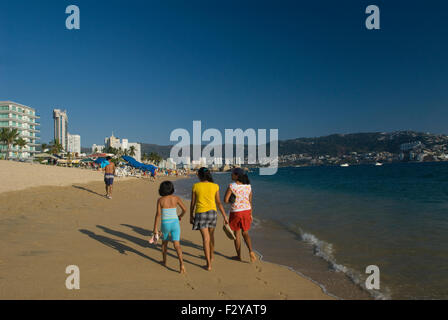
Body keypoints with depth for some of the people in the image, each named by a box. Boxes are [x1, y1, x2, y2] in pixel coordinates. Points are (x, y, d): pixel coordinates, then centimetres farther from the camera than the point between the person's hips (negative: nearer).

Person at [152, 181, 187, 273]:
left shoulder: (160, 200, -4)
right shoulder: (176, 198, 0)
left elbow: (158, 214, -10)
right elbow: (185, 209, -1)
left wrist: (155, 228, -7)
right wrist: (180, 216, 21)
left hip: (165, 224, 0)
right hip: (175, 223, 0)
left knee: (164, 242, 26)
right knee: (177, 245, -7)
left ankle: (164, 261, 39)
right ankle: (181, 263, -26)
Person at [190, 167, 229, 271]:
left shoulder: (196, 186, -4)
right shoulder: (215, 186, 0)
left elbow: (192, 203, 1)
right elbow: (219, 203, -1)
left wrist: (191, 216, 12)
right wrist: (225, 216, 4)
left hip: (200, 213, -2)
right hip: (212, 212, 3)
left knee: (206, 238, 0)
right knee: (211, 235, 23)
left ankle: (209, 264, -2)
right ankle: (211, 256, 38)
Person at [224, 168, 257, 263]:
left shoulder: (231, 186, -15)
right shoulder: (248, 186, 0)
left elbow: (225, 200, -15)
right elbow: (250, 201, 4)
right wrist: (251, 214, 13)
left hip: (235, 212, -4)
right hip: (246, 211, 4)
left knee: (237, 234, 12)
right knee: (245, 233, 17)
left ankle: (239, 256, 21)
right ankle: (251, 251, -4)